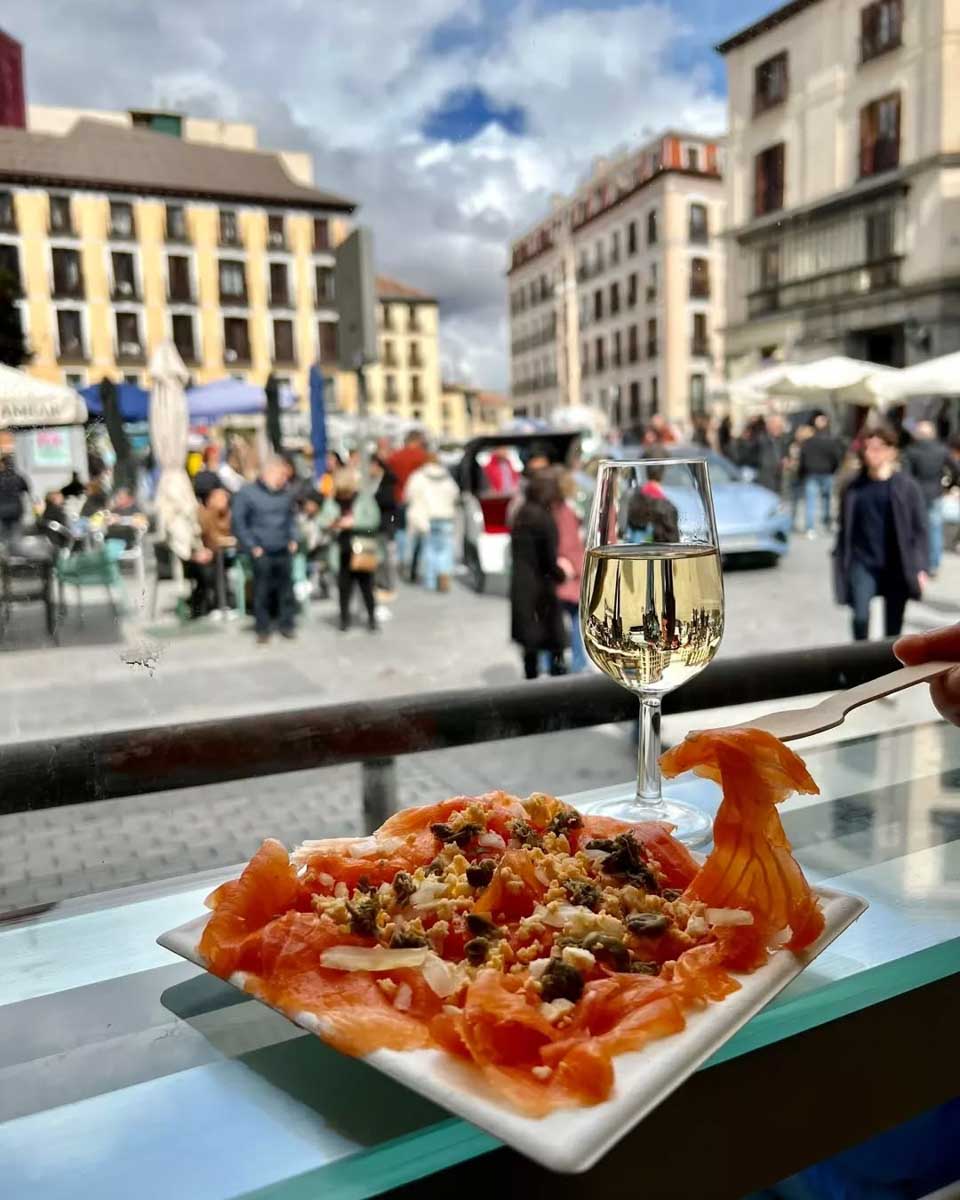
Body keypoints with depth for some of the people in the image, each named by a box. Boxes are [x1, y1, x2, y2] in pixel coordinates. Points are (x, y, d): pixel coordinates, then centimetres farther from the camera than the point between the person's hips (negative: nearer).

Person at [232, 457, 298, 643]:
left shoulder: (285, 494, 10)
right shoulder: (246, 493, -5)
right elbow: (238, 523, -4)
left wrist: (292, 539, 11)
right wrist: (252, 547, -8)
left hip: (283, 551, 4)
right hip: (261, 552, -4)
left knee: (286, 589, 7)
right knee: (262, 591, -1)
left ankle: (286, 625, 19)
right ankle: (262, 629, 9)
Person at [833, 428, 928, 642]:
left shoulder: (906, 487, -5)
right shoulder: (854, 488, 1)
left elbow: (919, 529, -3)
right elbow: (844, 528, 7)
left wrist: (920, 567, -8)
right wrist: (840, 562, 6)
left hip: (896, 566, 0)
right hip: (862, 563, 0)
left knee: (893, 625, 10)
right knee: (860, 617, -13)